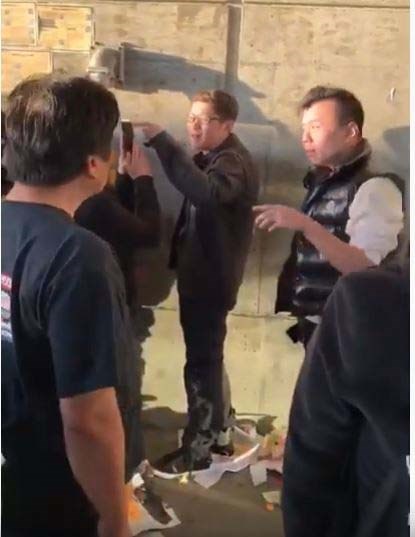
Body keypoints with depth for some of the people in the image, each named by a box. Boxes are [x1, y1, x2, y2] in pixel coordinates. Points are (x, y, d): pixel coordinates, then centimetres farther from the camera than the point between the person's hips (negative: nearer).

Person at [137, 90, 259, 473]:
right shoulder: (211, 158, 16)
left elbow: (208, 193, -40)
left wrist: (161, 141, -39)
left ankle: (196, 450, 13)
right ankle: (220, 432, 34)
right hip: (199, 273, 10)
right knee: (209, 358, 18)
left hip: (212, 277, -10)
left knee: (201, 364, -1)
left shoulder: (234, 161, -17)